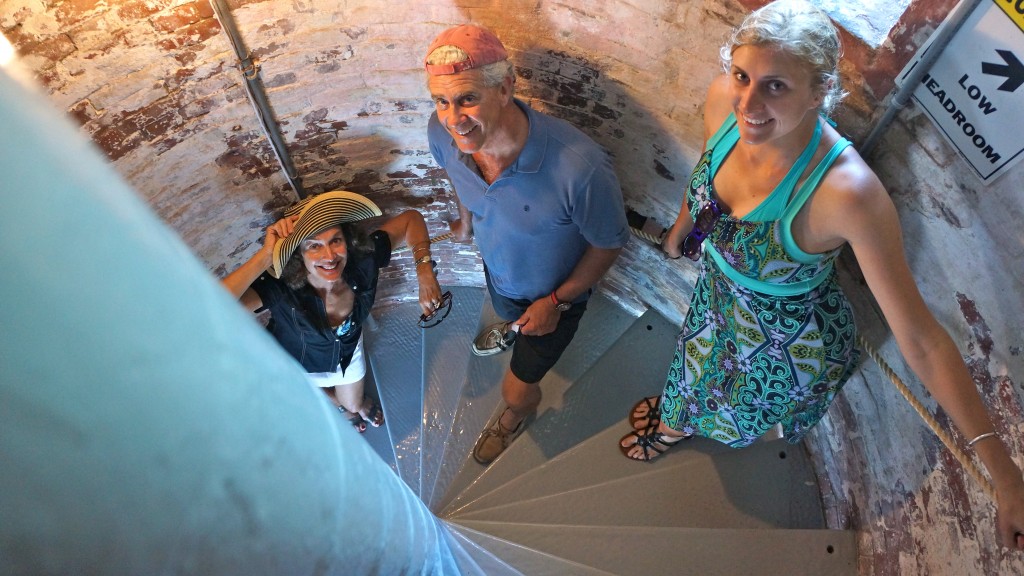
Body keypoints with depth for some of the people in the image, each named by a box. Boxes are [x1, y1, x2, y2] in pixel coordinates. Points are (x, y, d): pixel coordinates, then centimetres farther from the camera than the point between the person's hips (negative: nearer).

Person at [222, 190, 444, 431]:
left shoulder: (364, 260, -38)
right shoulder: (279, 288, -46)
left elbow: (411, 218, -25)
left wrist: (425, 273, -37)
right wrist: (266, 256, -61)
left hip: (348, 351, 2)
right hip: (298, 365, -2)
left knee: (354, 405, 33)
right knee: (333, 403, 34)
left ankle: (358, 403, 71)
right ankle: (338, 404, 71)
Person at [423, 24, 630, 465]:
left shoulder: (580, 167, -45)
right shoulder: (442, 133, -28)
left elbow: (610, 243, -24)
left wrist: (557, 302, -16)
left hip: (555, 294, -4)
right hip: (497, 271, 4)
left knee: (517, 390, 16)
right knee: (507, 312, 39)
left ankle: (516, 416, 56)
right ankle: (512, 328, 79)